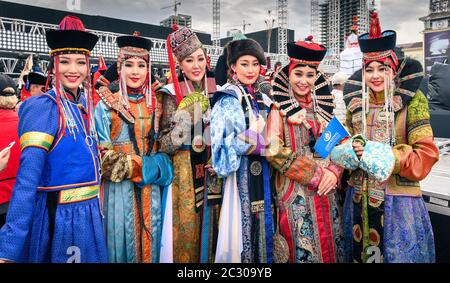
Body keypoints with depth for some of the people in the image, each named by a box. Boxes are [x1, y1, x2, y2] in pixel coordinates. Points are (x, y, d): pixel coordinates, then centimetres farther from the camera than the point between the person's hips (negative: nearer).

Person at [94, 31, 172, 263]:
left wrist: (149, 167, -9)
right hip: (119, 188, -3)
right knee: (122, 241, 8)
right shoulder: (106, 106, -3)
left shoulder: (155, 105, 7)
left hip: (151, 189, 3)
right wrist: (146, 166, -15)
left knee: (150, 241, 13)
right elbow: (103, 157, -7)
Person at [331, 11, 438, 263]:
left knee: (397, 255, 10)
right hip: (359, 198, 4)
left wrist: (386, 157, -22)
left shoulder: (412, 99, -7)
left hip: (398, 199, -4)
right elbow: (342, 144, 12)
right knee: (360, 253, 18)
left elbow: (426, 155, -12)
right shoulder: (355, 101, 6)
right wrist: (351, 150, -9)